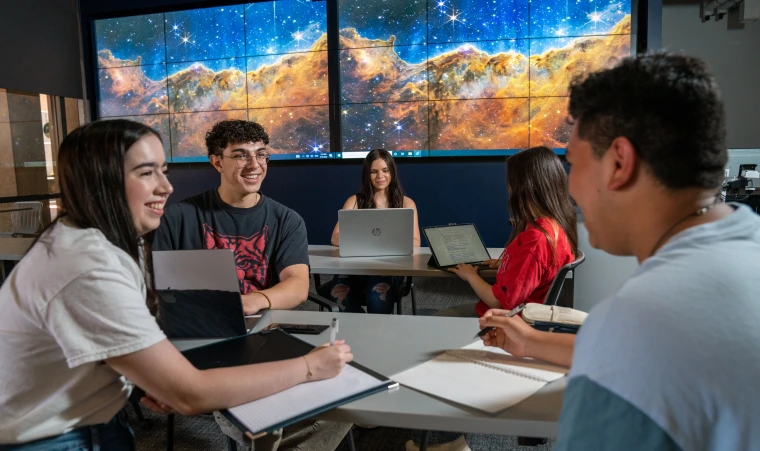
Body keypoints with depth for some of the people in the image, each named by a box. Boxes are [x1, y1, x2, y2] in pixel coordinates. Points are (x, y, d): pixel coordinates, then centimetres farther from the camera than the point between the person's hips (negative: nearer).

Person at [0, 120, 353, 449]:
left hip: (90, 422, 7)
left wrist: (162, 382, -17)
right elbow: (191, 396, -29)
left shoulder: (115, 239, -1)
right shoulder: (89, 269, -30)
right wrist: (310, 366, -22)